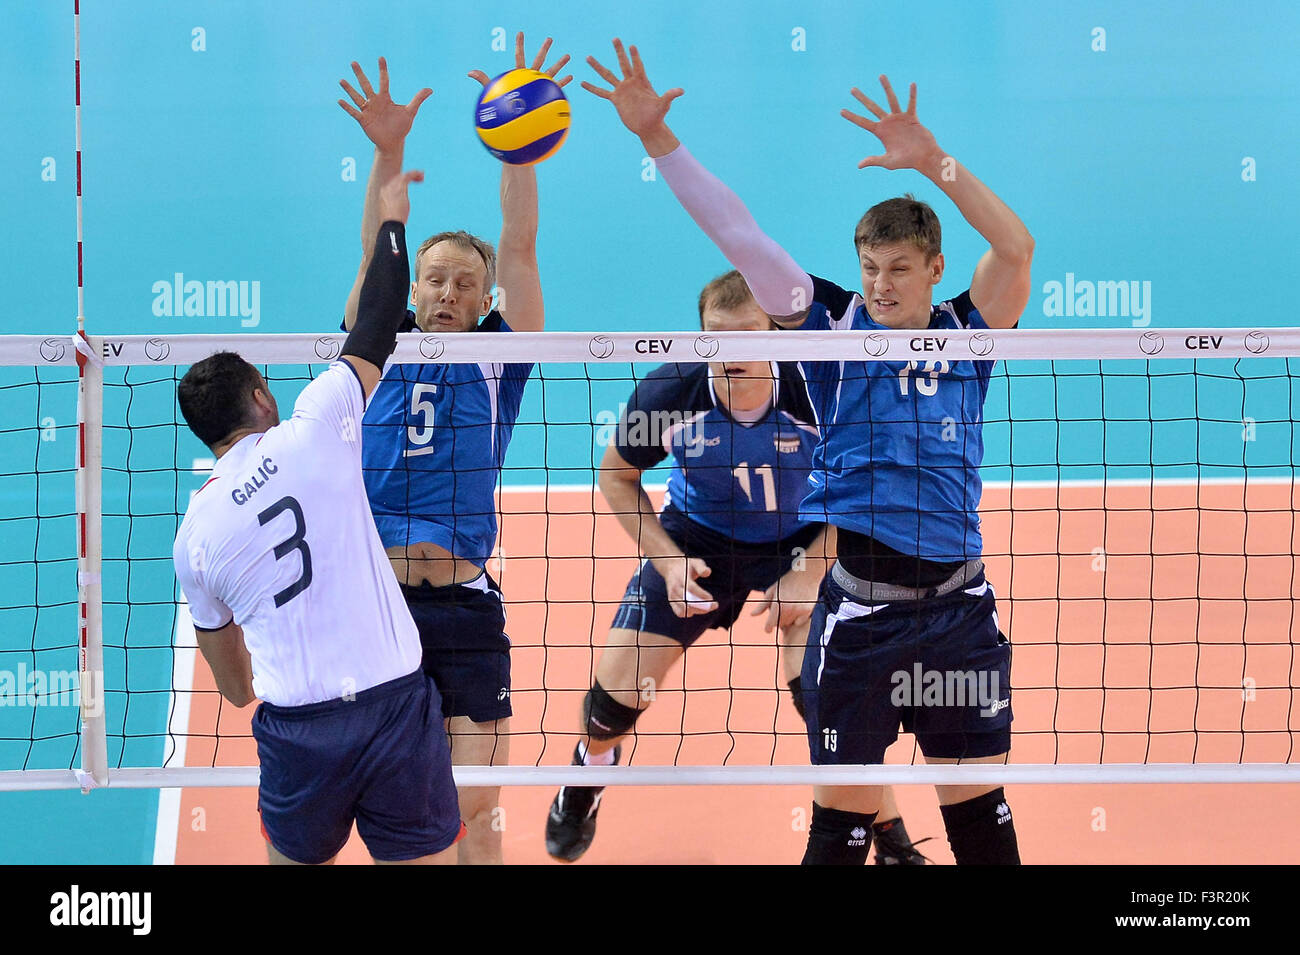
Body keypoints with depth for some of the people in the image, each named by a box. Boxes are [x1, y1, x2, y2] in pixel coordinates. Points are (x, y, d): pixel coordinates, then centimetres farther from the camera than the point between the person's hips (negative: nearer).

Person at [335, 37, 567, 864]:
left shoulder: (497, 357, 8)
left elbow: (520, 248, 0)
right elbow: (376, 252, -1)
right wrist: (388, 149, -15)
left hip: (463, 604, 0)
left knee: (475, 811, -1)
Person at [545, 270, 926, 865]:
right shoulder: (667, 393, -25)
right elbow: (617, 475, -4)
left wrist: (808, 574, -21)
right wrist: (667, 559, -13)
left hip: (802, 541, -2)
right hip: (696, 537, 2)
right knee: (616, 690, -3)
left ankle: (890, 837, 4)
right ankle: (583, 786, 35)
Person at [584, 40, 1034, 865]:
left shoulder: (966, 332, 5)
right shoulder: (835, 323, 1)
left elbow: (1015, 248, -12)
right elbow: (738, 235, -3)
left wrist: (933, 162, -20)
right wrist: (657, 137, -8)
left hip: (957, 606, 2)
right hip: (859, 606, -2)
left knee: (980, 810, 8)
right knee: (843, 818, 3)